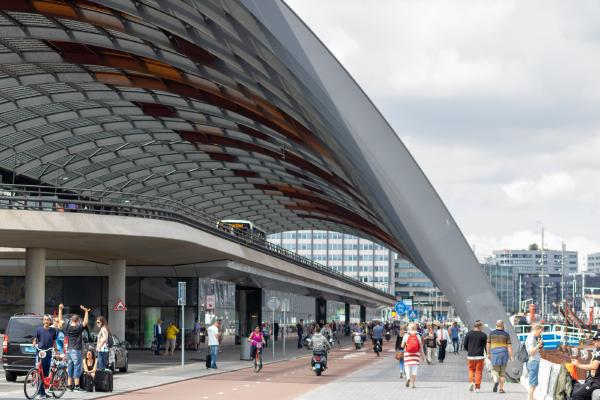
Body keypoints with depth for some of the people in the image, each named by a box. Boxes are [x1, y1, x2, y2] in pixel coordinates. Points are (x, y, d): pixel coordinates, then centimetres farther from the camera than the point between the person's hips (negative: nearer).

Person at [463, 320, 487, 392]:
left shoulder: (468, 334, 2)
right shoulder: (483, 335, -5)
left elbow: (465, 344, 4)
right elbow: (486, 346, -4)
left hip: (470, 356, 2)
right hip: (480, 356, -2)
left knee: (471, 370, 16)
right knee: (479, 371, 5)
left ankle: (471, 382, -5)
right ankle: (477, 386, 2)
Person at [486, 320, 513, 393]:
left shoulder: (491, 333, 1)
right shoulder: (506, 334, -1)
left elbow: (488, 344, 5)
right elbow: (509, 346, -4)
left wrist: (488, 353, 15)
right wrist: (511, 355, 0)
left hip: (494, 352, 0)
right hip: (504, 352, 0)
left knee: (495, 370, 9)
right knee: (502, 372, 9)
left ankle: (496, 381, -21)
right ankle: (501, 388, 8)